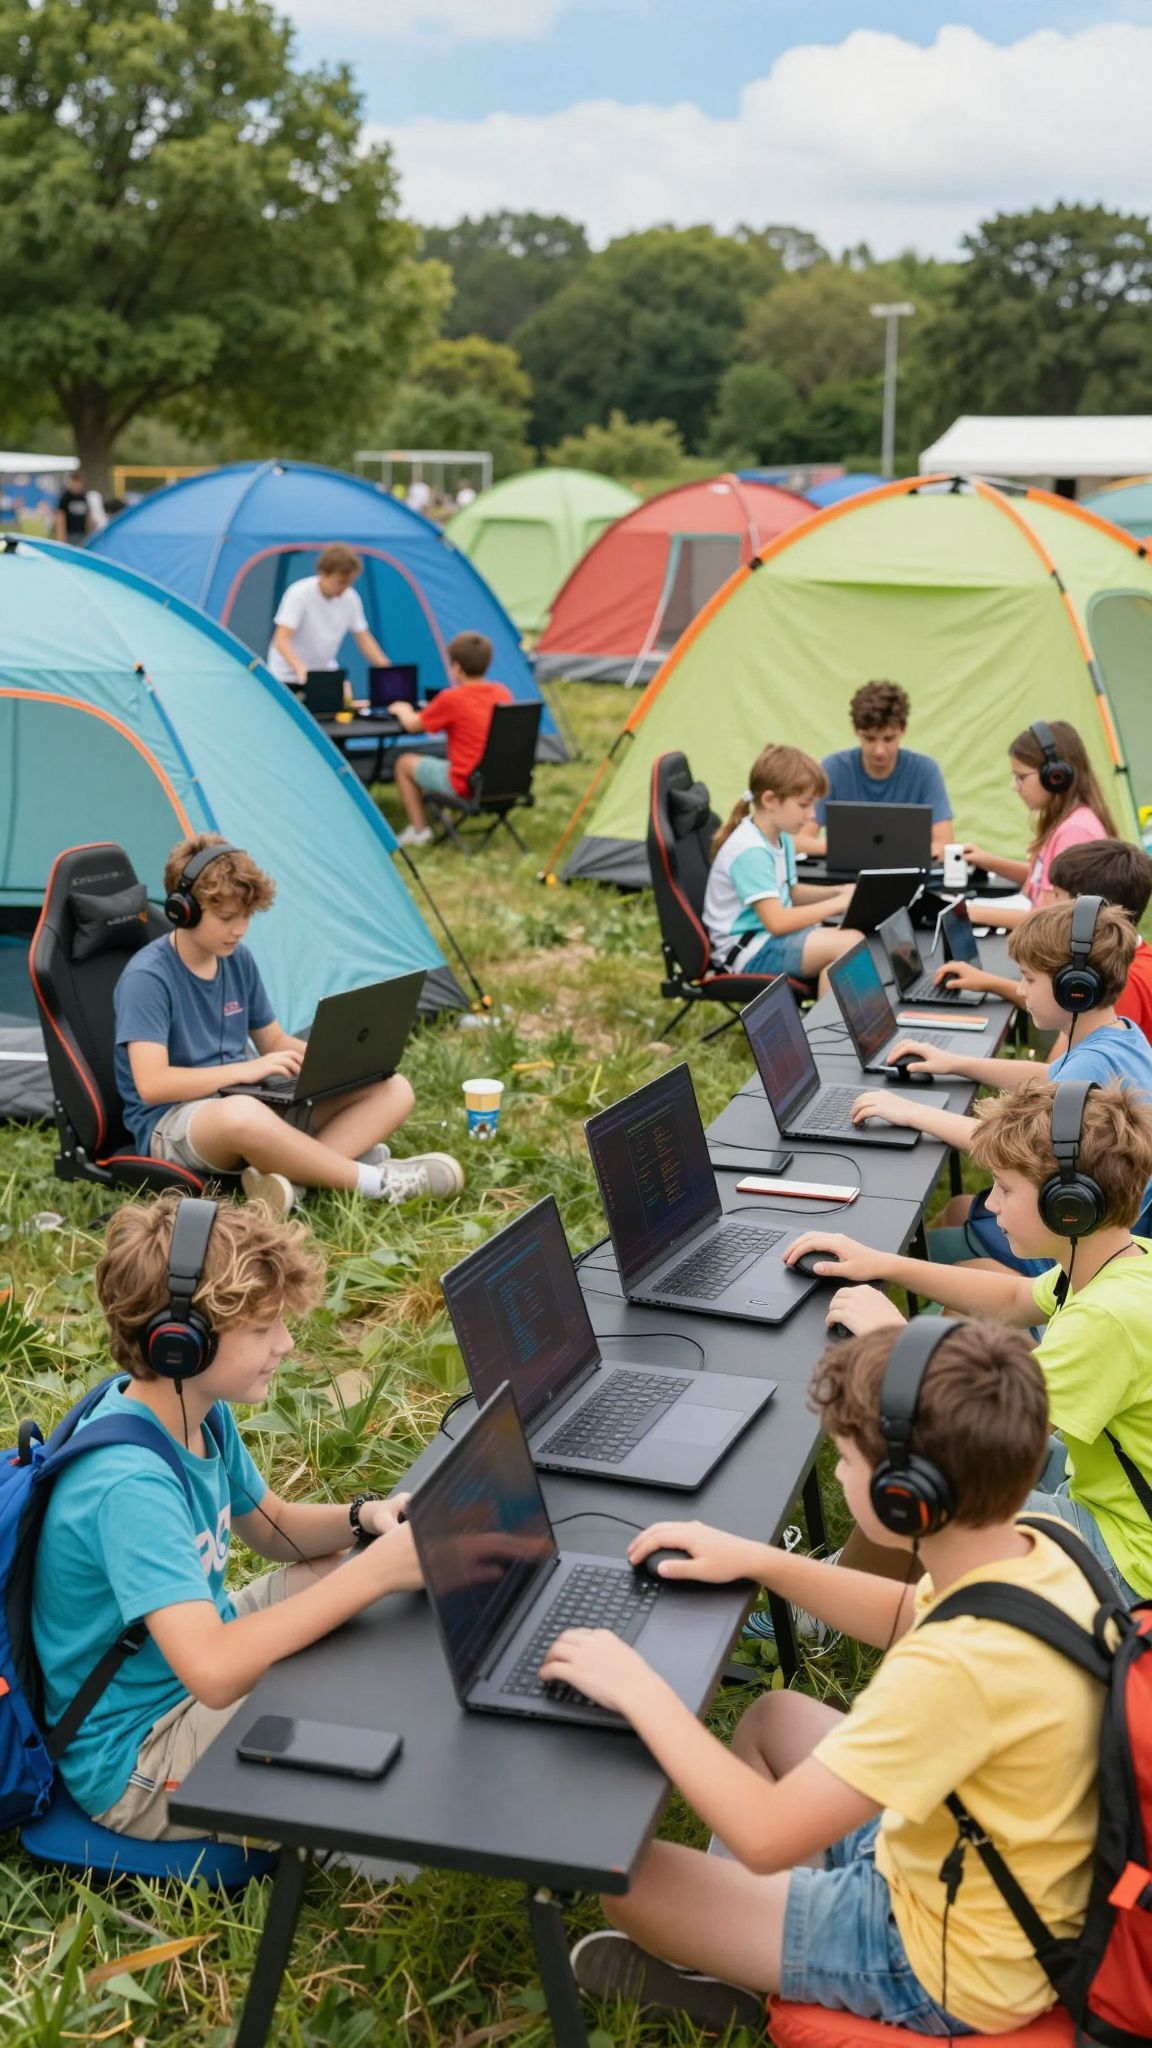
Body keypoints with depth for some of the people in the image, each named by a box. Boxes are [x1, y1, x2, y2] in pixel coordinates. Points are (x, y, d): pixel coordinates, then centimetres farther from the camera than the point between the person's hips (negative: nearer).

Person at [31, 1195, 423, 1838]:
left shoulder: (202, 1412, -5)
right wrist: (377, 1570, -41)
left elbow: (273, 1527, 13)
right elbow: (214, 1673, -43)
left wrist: (363, 1517, -9)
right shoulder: (130, 1484, -33)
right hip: (134, 1763, -9)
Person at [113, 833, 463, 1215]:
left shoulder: (237, 959, 8)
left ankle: (287, 1177, -30)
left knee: (392, 1090, -4)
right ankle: (376, 1181, -26)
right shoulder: (146, 978, -15)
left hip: (253, 1101, 8)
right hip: (174, 1124, -8)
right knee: (243, 1115, -45)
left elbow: (275, 1042, 18)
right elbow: (151, 1084, -24)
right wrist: (246, 1070, -26)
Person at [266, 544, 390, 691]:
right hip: (289, 677, -4)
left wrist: (387, 671, -15)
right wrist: (299, 667, -48)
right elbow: (281, 639, -29)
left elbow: (363, 639, 2)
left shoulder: (350, 598, -6)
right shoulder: (300, 594, -20)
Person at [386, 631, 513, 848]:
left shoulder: (451, 699, -15)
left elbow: (411, 725, -2)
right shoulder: (503, 693, 2)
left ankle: (418, 830, 15)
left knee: (404, 763, 15)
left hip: (465, 784, -7)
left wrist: (402, 709, 21)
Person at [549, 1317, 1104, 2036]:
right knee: (774, 1715, 23)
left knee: (630, 1875, 1)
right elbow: (907, 1618, 11)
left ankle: (745, 1992, 30)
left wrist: (638, 1687, -22)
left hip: (948, 1972, -8)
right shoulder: (1036, 1550, -13)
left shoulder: (958, 1666, -38)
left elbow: (764, 1839, -31)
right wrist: (760, 1560, 3)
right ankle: (728, 1928, 32)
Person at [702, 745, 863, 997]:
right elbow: (777, 922, -27)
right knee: (848, 944, -25)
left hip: (773, 938, 10)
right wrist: (837, 903, -18)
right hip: (748, 953, -10)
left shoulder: (781, 839, 9)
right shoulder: (751, 852, -22)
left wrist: (839, 892, 9)